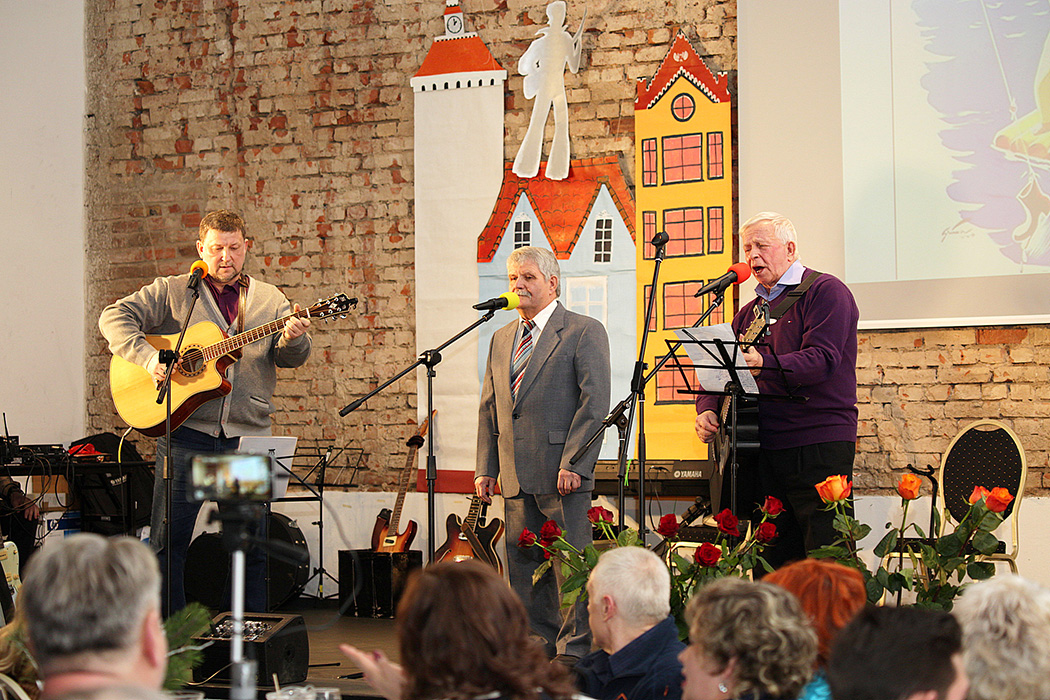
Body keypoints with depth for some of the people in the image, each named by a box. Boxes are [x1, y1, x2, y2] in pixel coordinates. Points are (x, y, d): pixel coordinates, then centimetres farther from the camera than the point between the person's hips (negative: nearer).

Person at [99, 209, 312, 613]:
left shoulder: (270, 300, 12)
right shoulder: (172, 292, 5)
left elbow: (293, 357, 3)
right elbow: (114, 317, -3)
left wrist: (292, 339, -21)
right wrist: (148, 357, -18)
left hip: (247, 436, 2)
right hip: (186, 432, -2)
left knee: (252, 547, 6)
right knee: (167, 543, -1)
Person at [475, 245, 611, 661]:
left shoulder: (584, 332, -3)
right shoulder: (502, 338, 18)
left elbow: (595, 403, -10)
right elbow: (489, 407, 20)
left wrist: (573, 463, -18)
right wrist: (486, 468, 11)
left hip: (562, 473, -7)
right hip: (516, 476, 7)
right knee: (524, 567, 9)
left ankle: (575, 650, 4)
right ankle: (540, 646, 19)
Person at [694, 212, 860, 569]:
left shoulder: (825, 291, -1)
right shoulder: (749, 312, 23)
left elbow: (822, 359, -16)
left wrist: (764, 365, -31)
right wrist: (707, 410, -2)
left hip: (819, 446, -7)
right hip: (765, 451, 7)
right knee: (772, 563, 6)